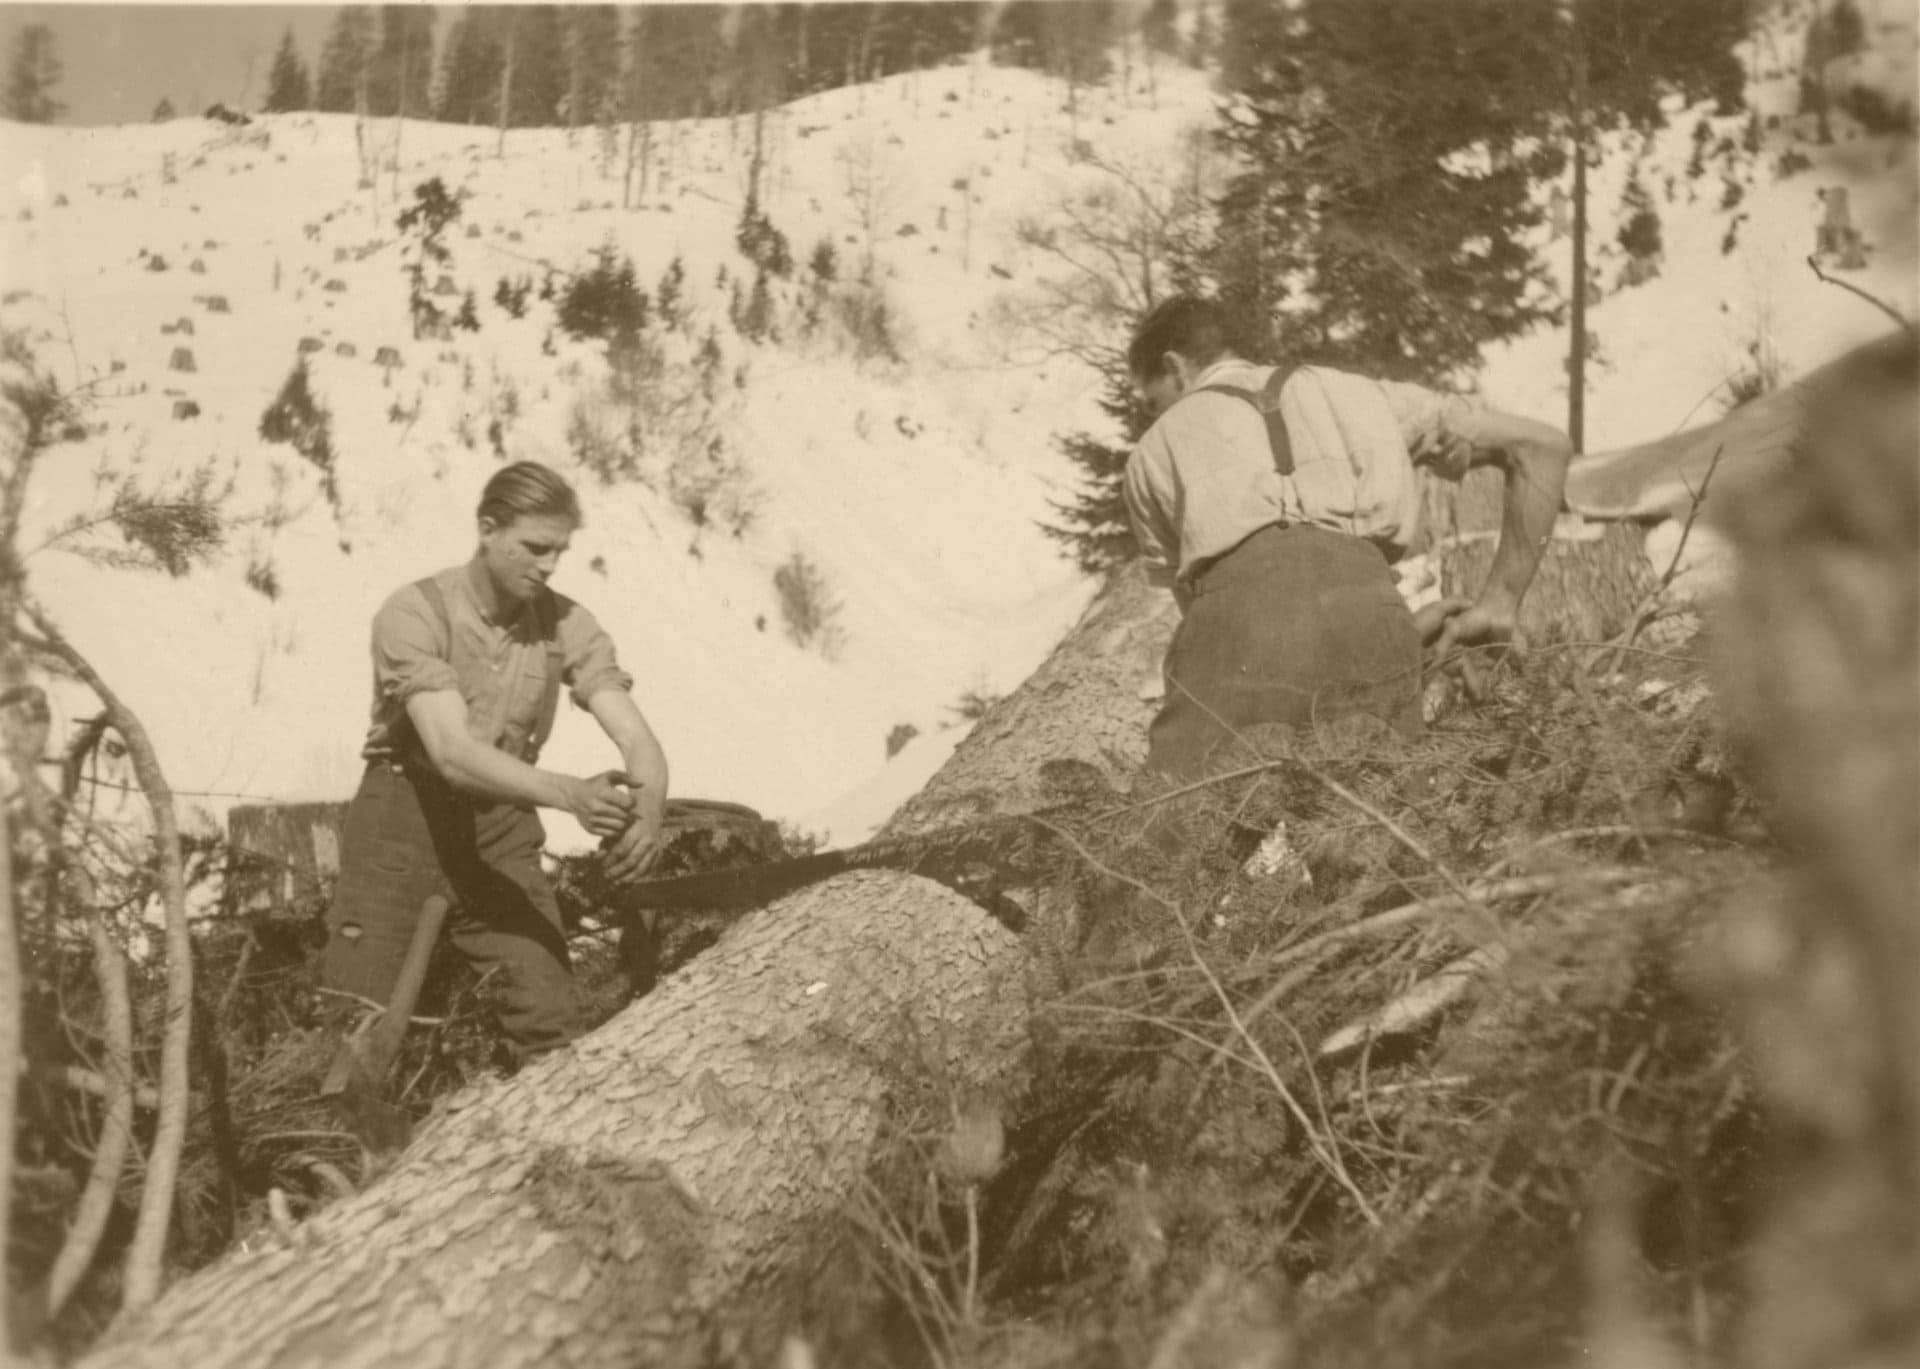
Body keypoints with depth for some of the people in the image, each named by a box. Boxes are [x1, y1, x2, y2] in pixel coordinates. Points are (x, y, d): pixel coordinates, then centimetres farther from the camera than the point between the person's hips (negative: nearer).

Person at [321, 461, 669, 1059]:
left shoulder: (567, 624, -6)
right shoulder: (413, 613, -18)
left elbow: (638, 741, -12)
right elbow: (453, 753, -28)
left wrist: (646, 809, -37)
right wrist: (570, 794, -43)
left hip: (501, 831, 3)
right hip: (404, 817, -3)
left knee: (553, 1025, -9)